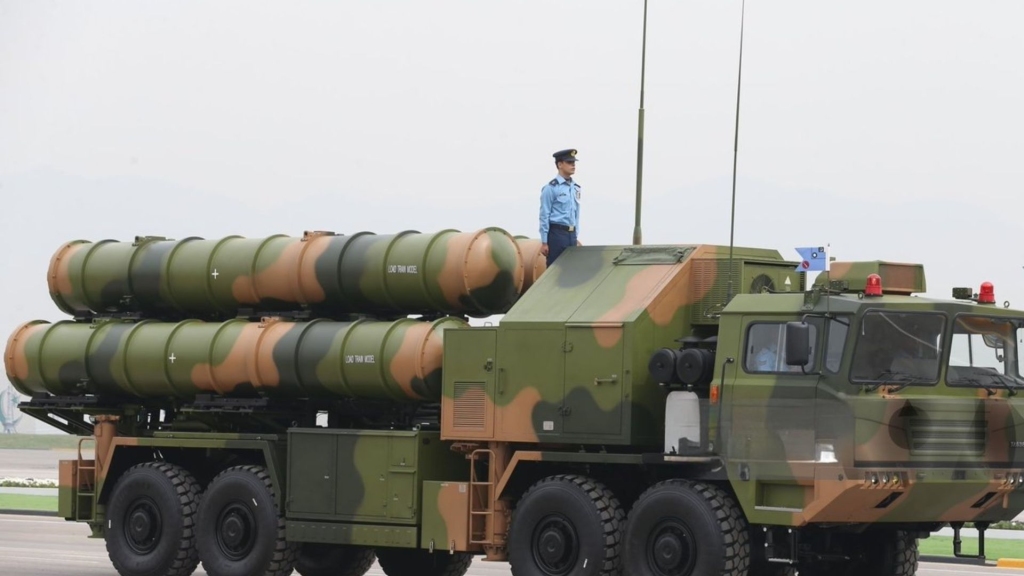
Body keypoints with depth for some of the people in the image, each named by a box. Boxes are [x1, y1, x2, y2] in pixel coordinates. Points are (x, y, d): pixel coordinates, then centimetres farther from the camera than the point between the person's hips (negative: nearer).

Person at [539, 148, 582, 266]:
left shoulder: (575, 188, 13)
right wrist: (544, 242, -10)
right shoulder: (551, 188, -8)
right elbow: (544, 216, -8)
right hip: (557, 234, -7)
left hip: (571, 234, 7)